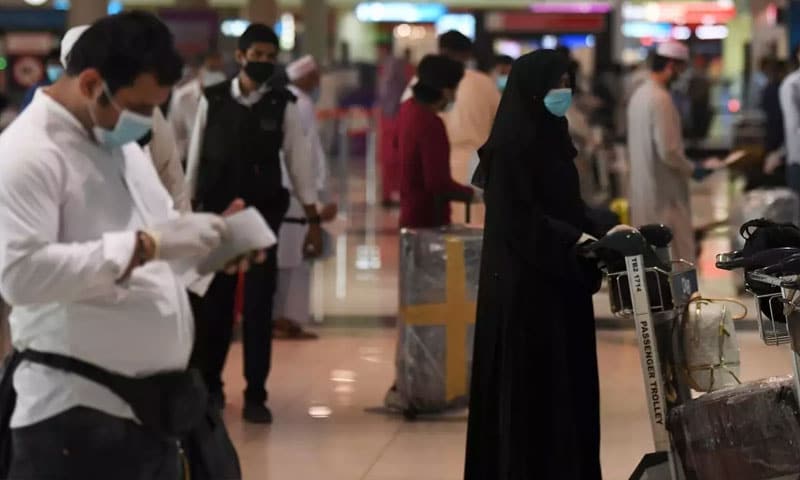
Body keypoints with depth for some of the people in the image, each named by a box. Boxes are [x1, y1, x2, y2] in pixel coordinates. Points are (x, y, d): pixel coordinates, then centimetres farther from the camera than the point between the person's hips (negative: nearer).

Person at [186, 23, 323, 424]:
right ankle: (209, 384, 26)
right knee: (214, 304, 9)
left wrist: (314, 221, -2)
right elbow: (195, 157, 5)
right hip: (215, 214, 1)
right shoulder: (212, 100, 0)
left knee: (259, 306, 0)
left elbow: (298, 162, 0)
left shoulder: (284, 106, -1)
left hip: (263, 216, -1)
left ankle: (255, 395, 7)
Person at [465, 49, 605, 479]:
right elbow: (518, 220, -20)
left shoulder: (550, 138, 13)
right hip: (525, 285, -9)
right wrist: (577, 241, -25)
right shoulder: (511, 145, -14)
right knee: (531, 386, -5)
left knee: (564, 383, 9)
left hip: (558, 280, 9)